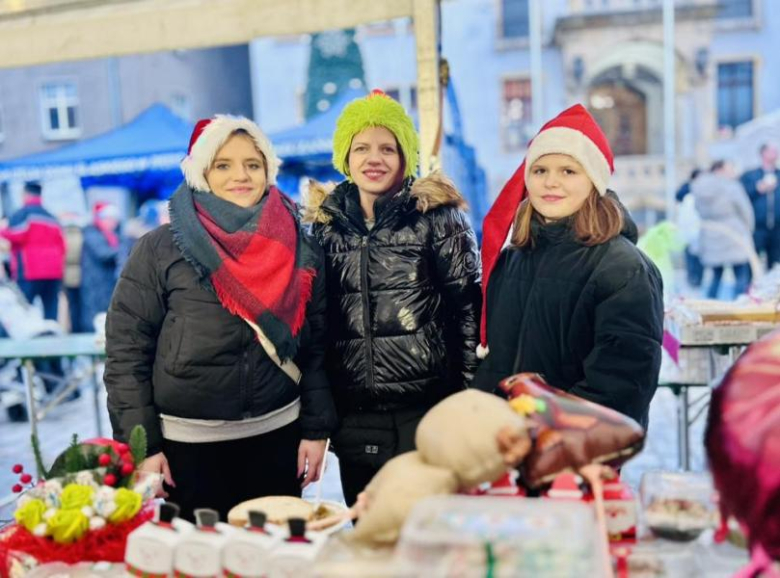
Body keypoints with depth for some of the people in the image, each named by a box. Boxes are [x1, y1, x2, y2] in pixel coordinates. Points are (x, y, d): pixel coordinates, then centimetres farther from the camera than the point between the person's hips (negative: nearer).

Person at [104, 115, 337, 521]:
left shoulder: (298, 249, 3)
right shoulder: (160, 249, -4)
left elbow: (315, 345, 5)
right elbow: (126, 350, -4)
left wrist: (315, 429, 2)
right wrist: (142, 444, -7)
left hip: (276, 437, 2)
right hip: (187, 443, -2)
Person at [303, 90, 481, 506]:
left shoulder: (436, 216, -4)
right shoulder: (327, 222, 8)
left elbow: (467, 308, -5)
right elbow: (317, 317, 13)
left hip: (426, 409, -4)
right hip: (353, 416, 4)